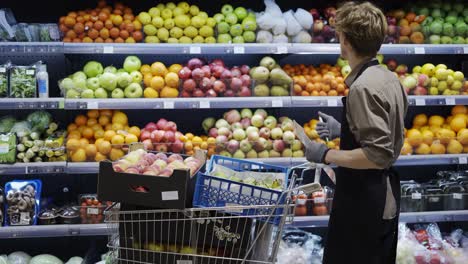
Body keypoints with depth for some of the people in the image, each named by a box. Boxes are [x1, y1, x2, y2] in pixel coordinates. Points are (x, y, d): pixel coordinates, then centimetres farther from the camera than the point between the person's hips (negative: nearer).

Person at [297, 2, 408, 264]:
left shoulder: (363, 87, -22)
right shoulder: (389, 78, 6)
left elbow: (377, 155, -27)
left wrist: (326, 155, -19)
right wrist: (343, 129, 20)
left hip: (363, 202, -9)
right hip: (385, 195, 9)